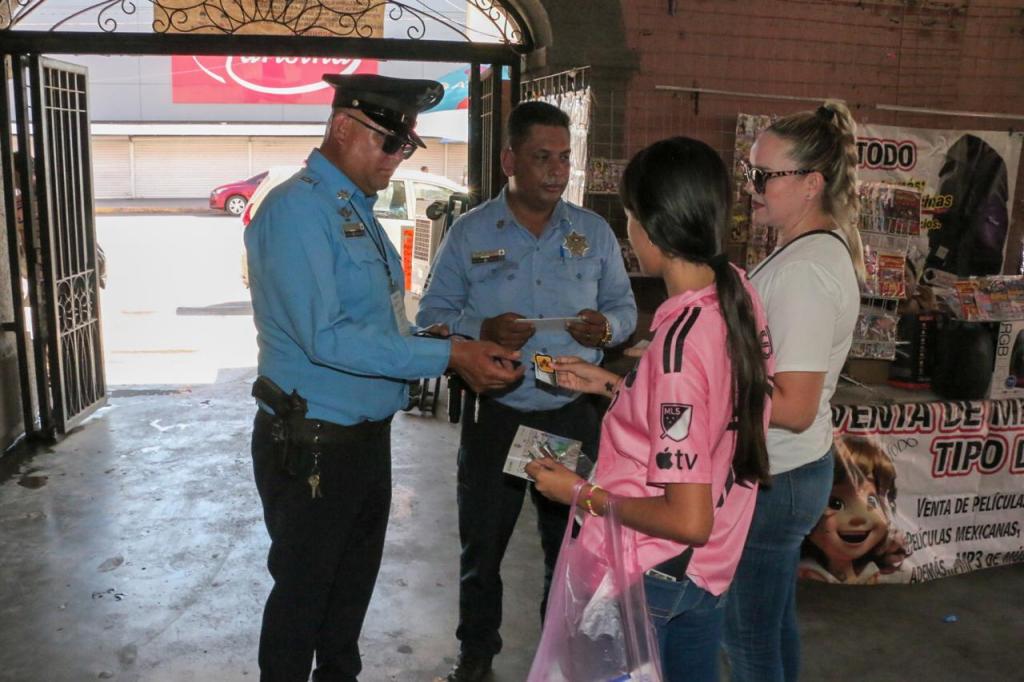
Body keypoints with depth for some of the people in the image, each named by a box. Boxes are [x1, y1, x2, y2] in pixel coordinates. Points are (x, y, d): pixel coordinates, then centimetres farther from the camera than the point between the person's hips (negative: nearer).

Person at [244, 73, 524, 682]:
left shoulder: (359, 209, 10)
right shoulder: (297, 209, -18)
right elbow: (325, 337, -27)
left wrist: (466, 355, 3)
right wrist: (447, 354, -27)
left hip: (368, 437, 9)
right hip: (312, 443, -9)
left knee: (354, 585, 23)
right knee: (303, 591, 9)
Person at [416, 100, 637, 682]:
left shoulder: (595, 232, 4)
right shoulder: (470, 232, -2)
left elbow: (624, 306, 9)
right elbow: (433, 315, -4)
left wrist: (607, 326, -13)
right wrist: (482, 329, -22)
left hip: (573, 414, 2)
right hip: (494, 414, -1)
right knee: (483, 541, 13)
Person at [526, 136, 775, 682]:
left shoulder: (679, 341, -28)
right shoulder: (740, 295, -5)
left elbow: (688, 520, -25)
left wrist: (581, 493, -14)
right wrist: (610, 385, 13)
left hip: (639, 576, -7)